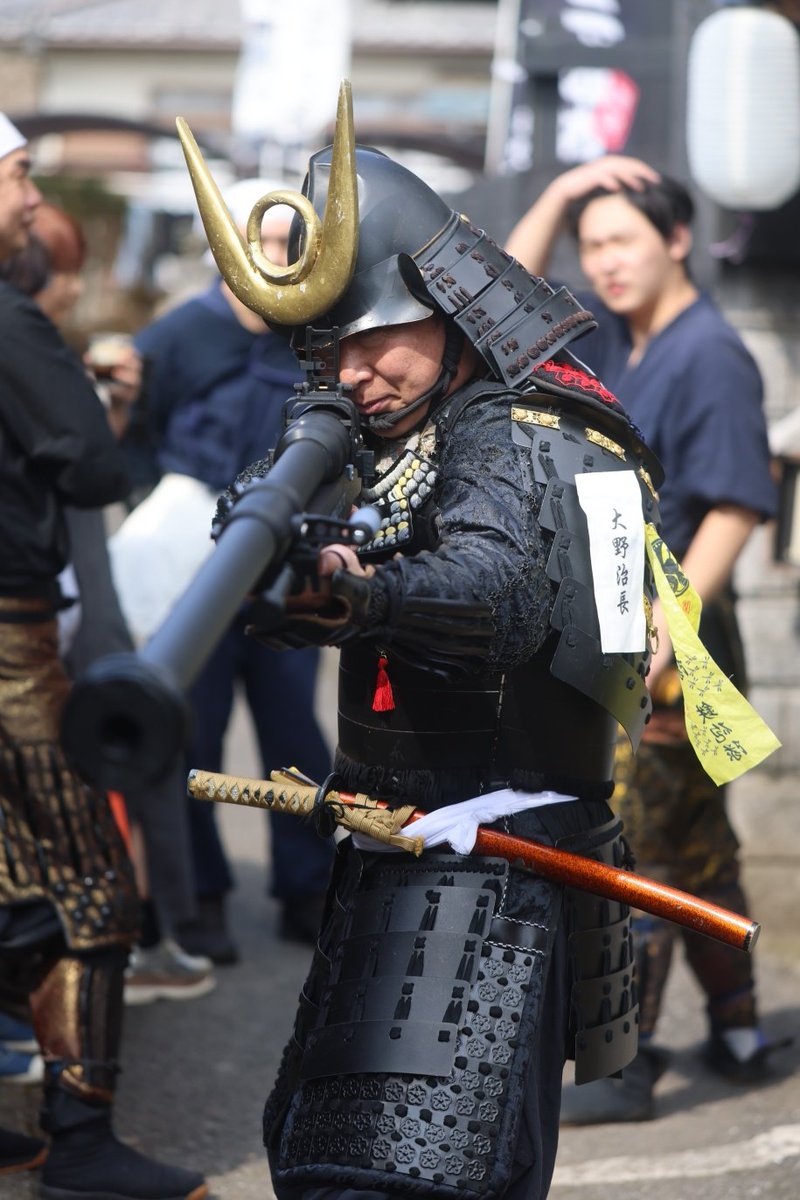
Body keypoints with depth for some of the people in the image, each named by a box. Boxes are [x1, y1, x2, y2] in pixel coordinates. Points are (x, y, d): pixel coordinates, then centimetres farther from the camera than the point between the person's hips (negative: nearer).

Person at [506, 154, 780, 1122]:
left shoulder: (710, 356, -14)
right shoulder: (612, 339, 10)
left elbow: (735, 509, -20)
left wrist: (665, 631, -25)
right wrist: (559, 195, 7)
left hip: (672, 630, -9)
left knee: (629, 843, -8)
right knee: (693, 837, 15)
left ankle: (624, 1066, -3)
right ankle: (736, 1032, 26)